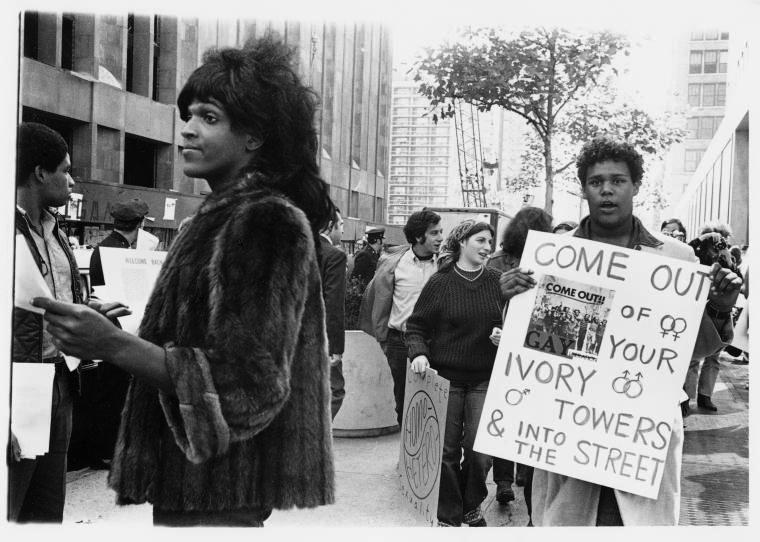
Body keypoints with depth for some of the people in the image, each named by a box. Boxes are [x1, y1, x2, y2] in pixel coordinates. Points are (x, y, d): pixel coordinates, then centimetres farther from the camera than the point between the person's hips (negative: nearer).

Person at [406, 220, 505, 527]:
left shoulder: (497, 282, 2)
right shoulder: (440, 282, -3)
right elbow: (416, 326, 2)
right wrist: (419, 352, -16)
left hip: (485, 378, 1)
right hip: (446, 377, -1)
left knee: (480, 450, -3)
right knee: (447, 450, 5)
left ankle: (472, 506, 25)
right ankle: (448, 515, 22)